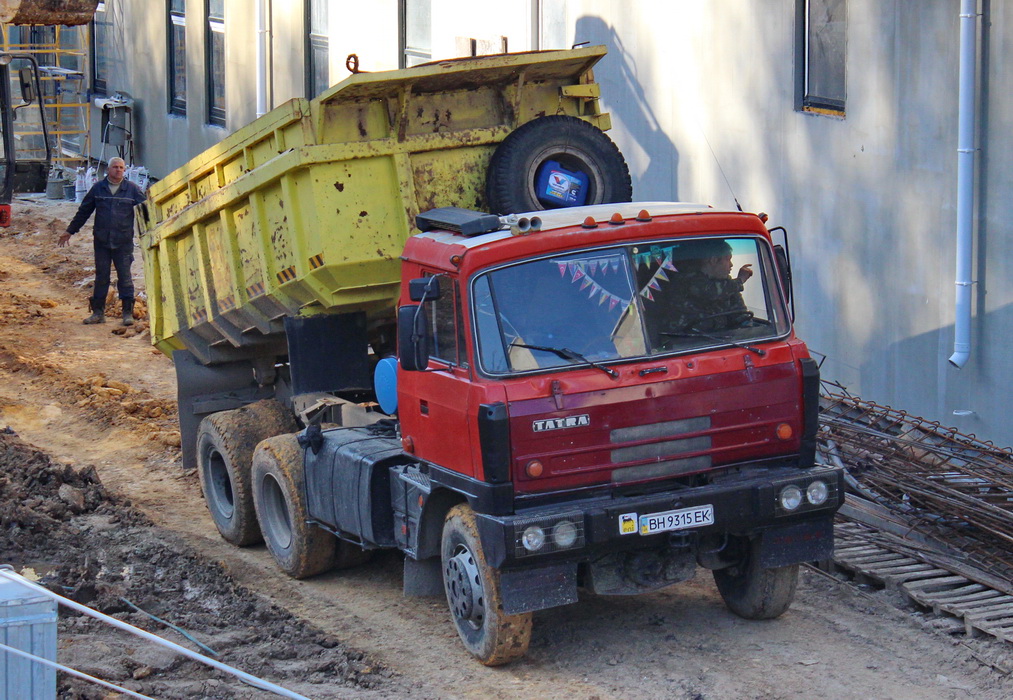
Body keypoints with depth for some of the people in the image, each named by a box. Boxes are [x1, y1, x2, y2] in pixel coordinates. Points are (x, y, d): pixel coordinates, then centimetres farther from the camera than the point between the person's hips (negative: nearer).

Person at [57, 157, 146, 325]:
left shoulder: (132, 189, 2)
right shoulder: (98, 188, 7)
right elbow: (83, 211, 14)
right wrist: (70, 231, 16)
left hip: (123, 242, -2)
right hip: (102, 241, 2)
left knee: (124, 277, -2)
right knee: (101, 277, 6)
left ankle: (128, 313, 3)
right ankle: (98, 312, 12)